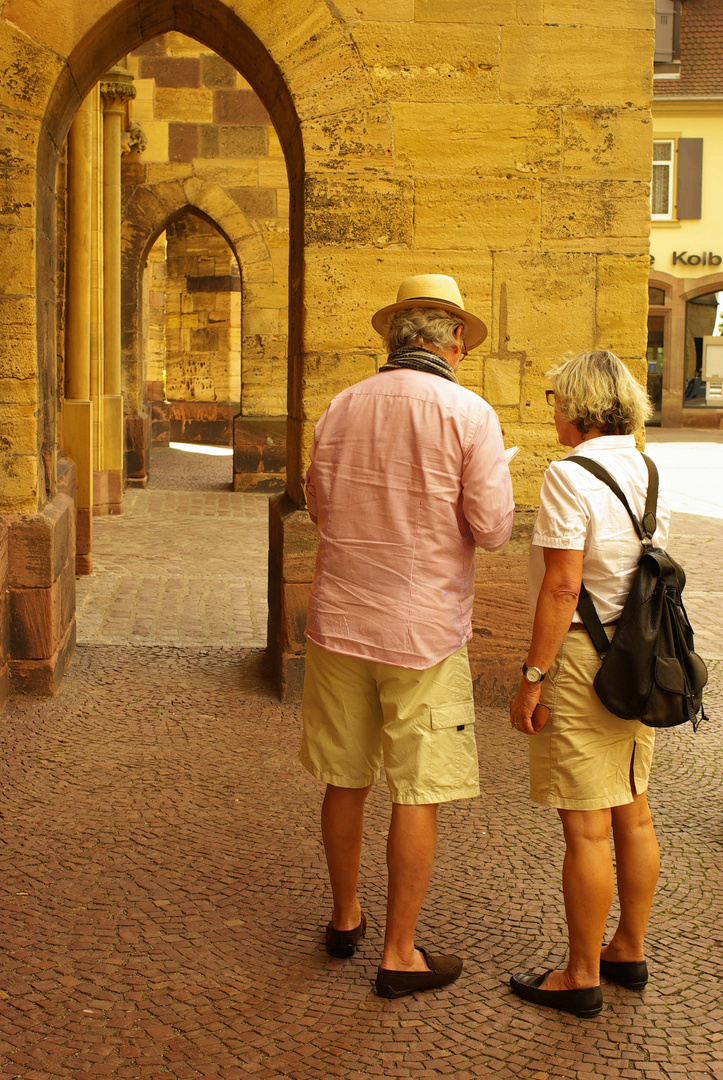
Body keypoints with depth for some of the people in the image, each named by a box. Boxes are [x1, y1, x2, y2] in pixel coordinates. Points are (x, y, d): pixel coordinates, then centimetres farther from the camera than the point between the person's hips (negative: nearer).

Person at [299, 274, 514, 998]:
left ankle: (345, 919, 32)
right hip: (424, 630, -5)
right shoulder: (467, 413, -10)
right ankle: (398, 955, 12)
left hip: (340, 623, 5)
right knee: (417, 794, 5)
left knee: (345, 781, 16)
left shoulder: (340, 409, 4)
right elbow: (492, 529, -11)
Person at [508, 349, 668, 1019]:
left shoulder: (570, 476, -17)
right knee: (633, 815, 17)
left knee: (586, 830, 0)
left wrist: (533, 676, -15)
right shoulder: (648, 473, 7)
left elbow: (562, 586, -20)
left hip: (581, 660, -9)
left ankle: (582, 977, 10)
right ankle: (629, 950, 31)